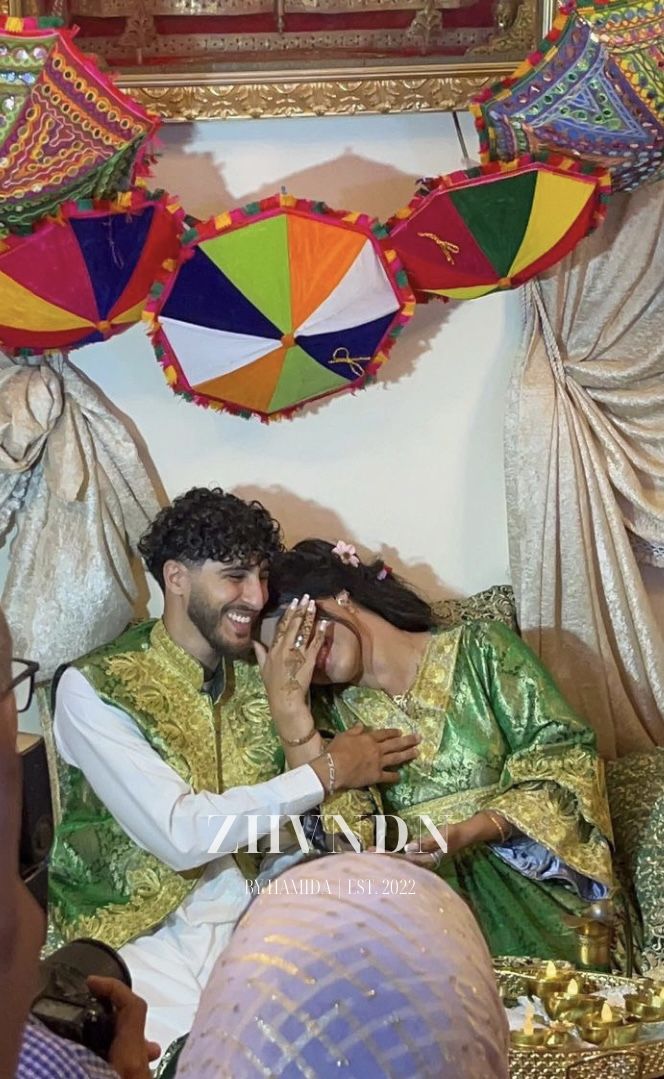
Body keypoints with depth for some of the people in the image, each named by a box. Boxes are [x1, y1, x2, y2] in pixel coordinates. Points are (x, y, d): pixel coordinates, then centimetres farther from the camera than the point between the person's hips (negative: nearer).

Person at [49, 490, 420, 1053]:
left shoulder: (260, 674, 6)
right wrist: (326, 772, -14)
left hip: (251, 916, 5)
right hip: (141, 937, -5)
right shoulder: (91, 688, -11)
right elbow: (179, 834, -19)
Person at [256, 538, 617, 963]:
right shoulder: (335, 711, 10)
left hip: (523, 873, -1)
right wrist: (288, 706, -9)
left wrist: (469, 833, -16)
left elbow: (567, 755, -2)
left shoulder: (480, 649, 4)